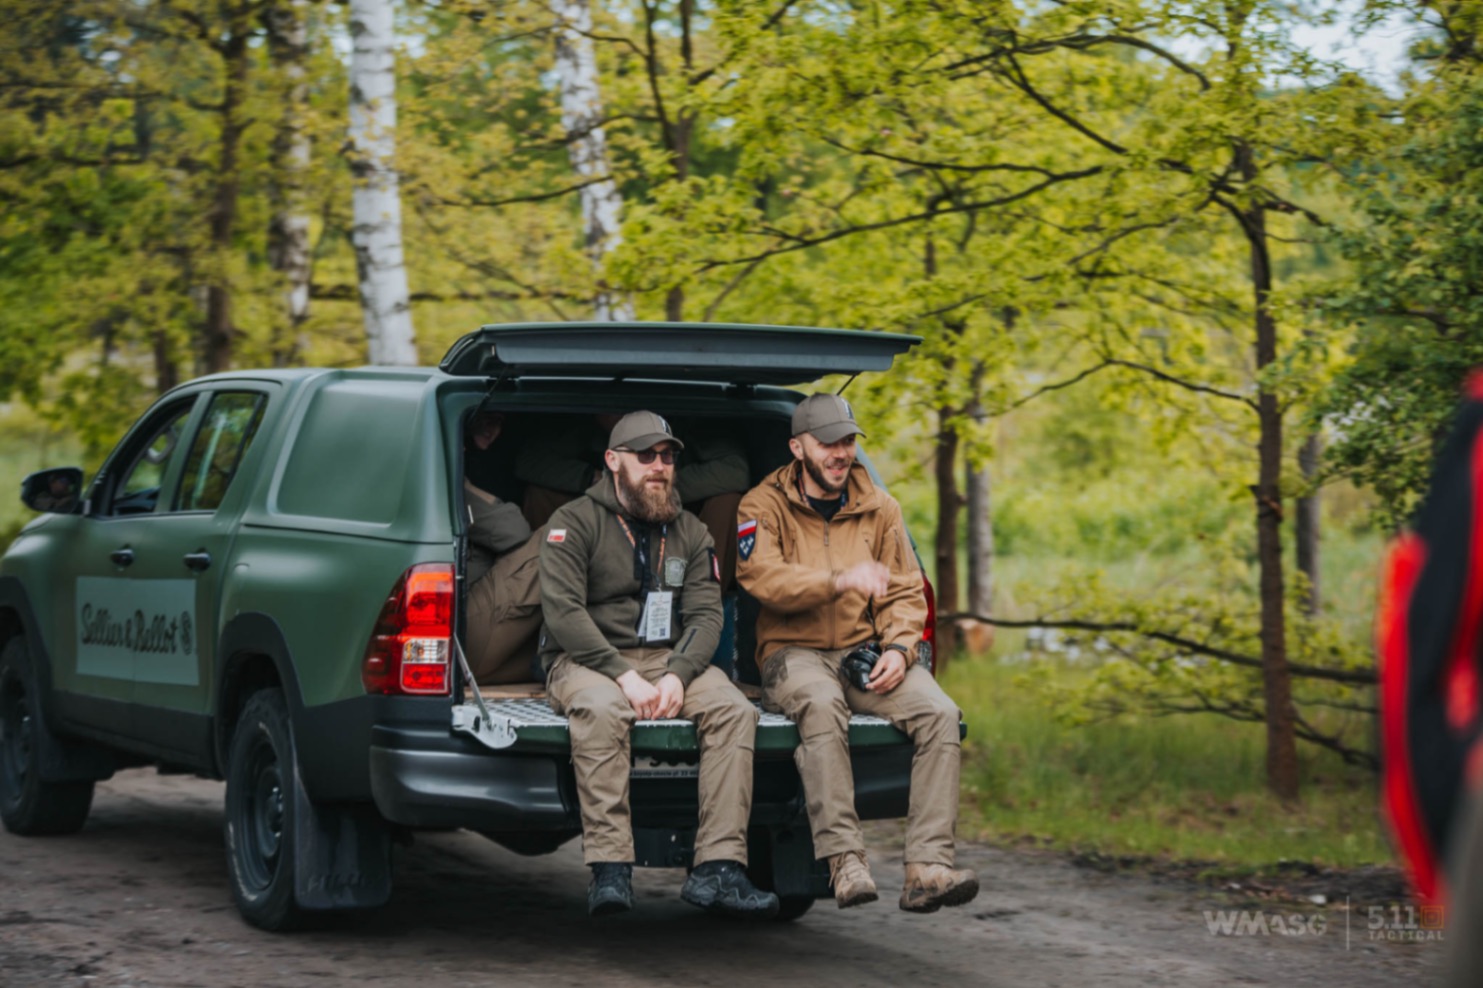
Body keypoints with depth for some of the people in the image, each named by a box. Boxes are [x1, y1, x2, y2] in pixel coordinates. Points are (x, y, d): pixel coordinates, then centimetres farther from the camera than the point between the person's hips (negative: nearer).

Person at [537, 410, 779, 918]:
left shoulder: (689, 532, 15)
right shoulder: (575, 522, 0)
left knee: (735, 710, -23)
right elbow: (562, 611, -12)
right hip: (587, 661, -4)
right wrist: (624, 676, -22)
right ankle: (610, 871, -41)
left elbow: (706, 614, 5)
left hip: (668, 661, 4)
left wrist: (677, 675, -16)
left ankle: (718, 867, -29)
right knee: (601, 710, -38)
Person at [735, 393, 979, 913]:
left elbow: (906, 592, 14)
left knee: (938, 712, -24)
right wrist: (839, 581, -31)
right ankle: (845, 861, -41)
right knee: (821, 706, -39)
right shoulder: (763, 507, 2)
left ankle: (928, 868, -28)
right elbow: (762, 576, -16)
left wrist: (899, 647, -7)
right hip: (793, 653, -4)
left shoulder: (878, 508, 14)